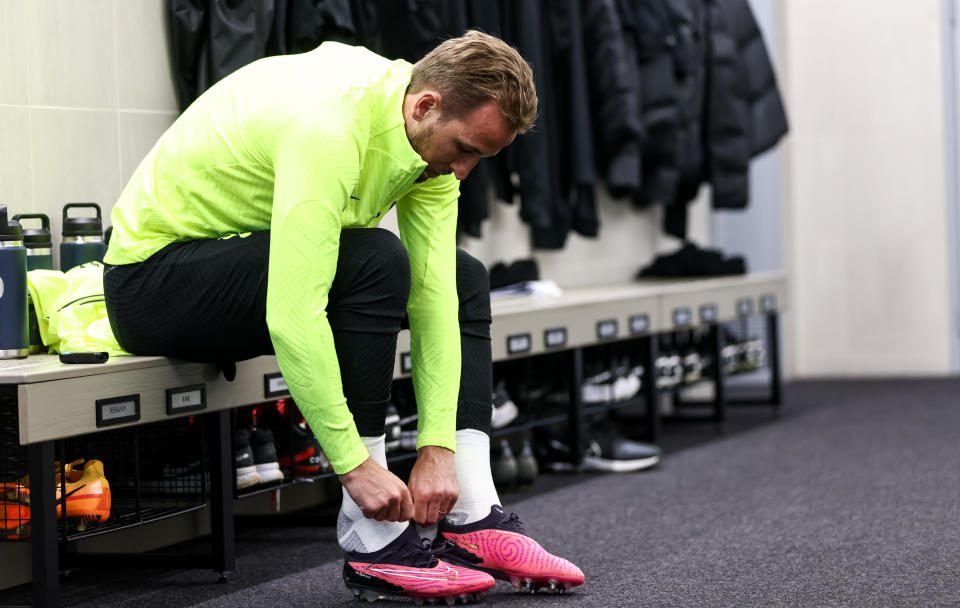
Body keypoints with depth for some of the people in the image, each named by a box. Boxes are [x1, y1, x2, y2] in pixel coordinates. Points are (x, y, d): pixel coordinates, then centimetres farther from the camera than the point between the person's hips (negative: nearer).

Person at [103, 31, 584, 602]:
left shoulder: (433, 135, -6)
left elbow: (433, 294, -9)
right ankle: (374, 545, -24)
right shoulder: (326, 125, -34)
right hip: (153, 276, -9)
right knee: (374, 262, -31)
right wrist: (353, 462, -35)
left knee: (463, 280, 6)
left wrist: (438, 447, -16)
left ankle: (474, 519, -2)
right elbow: (292, 316, -39)